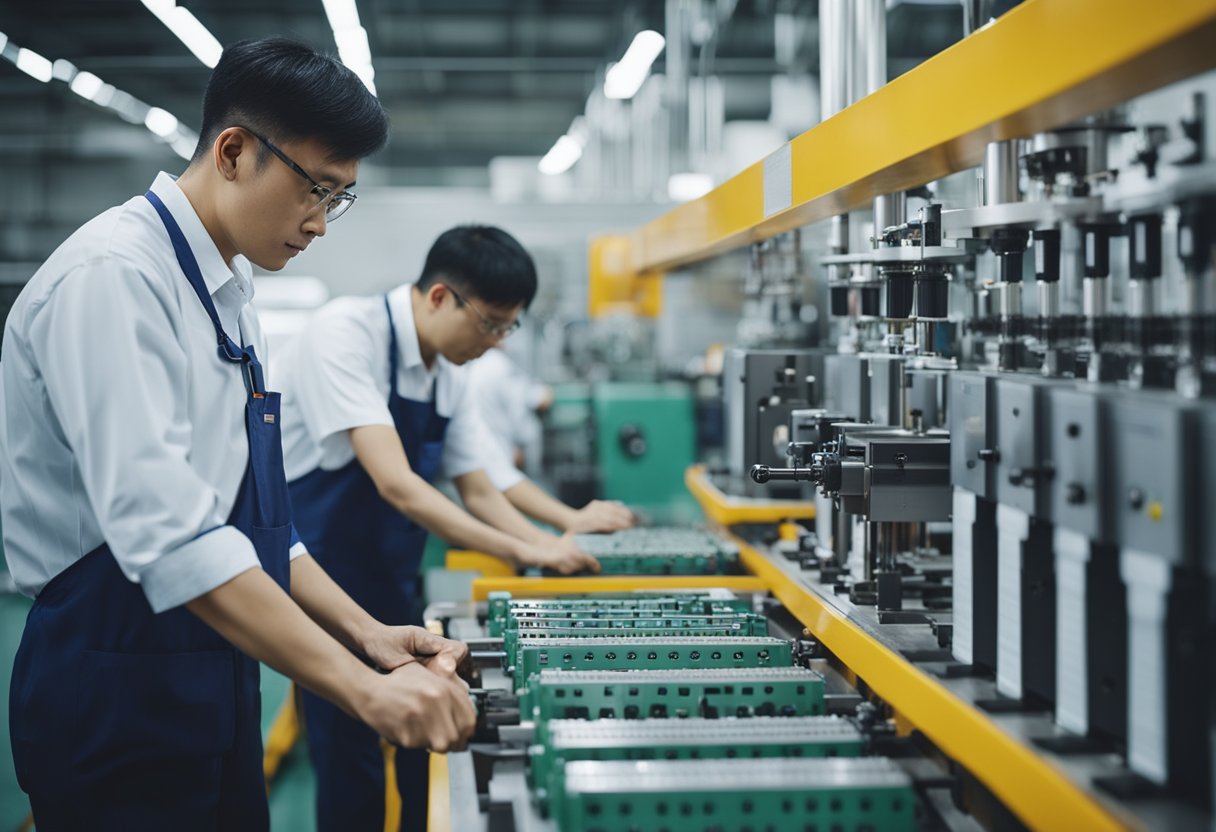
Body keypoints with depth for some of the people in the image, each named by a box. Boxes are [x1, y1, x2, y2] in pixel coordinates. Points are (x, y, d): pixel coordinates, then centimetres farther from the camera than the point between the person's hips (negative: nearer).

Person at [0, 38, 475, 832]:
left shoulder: (228, 293, 11)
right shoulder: (114, 278, -17)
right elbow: (166, 531, -28)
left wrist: (368, 636, 4)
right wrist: (363, 688, -30)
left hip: (216, 685, 9)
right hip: (120, 699, -8)